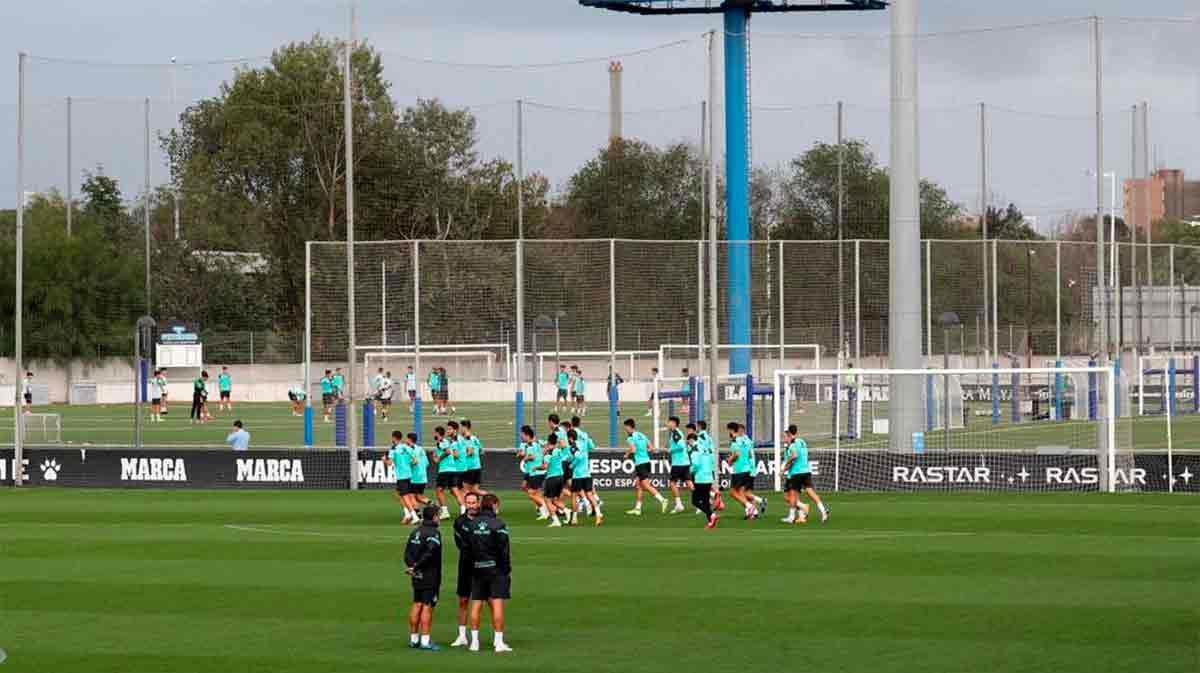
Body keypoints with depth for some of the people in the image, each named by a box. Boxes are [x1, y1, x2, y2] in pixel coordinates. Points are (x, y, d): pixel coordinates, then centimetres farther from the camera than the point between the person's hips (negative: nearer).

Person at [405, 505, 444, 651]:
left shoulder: (414, 533, 12)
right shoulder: (434, 533, -13)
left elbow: (407, 553, 6)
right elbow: (430, 552, -24)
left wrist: (411, 566, -5)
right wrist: (416, 566, -16)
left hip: (417, 576, 7)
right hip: (430, 576, -7)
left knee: (417, 605, 13)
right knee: (427, 606, -6)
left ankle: (413, 638, 17)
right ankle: (425, 641, -7)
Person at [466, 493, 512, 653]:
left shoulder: (472, 525, 7)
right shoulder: (498, 524, -9)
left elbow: (467, 547, 8)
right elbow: (504, 549, -12)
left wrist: (471, 567, 13)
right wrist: (507, 570, -4)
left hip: (476, 569, 5)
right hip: (495, 569, -5)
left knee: (476, 604, 9)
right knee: (497, 604, -5)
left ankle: (474, 641, 11)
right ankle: (498, 641, -8)